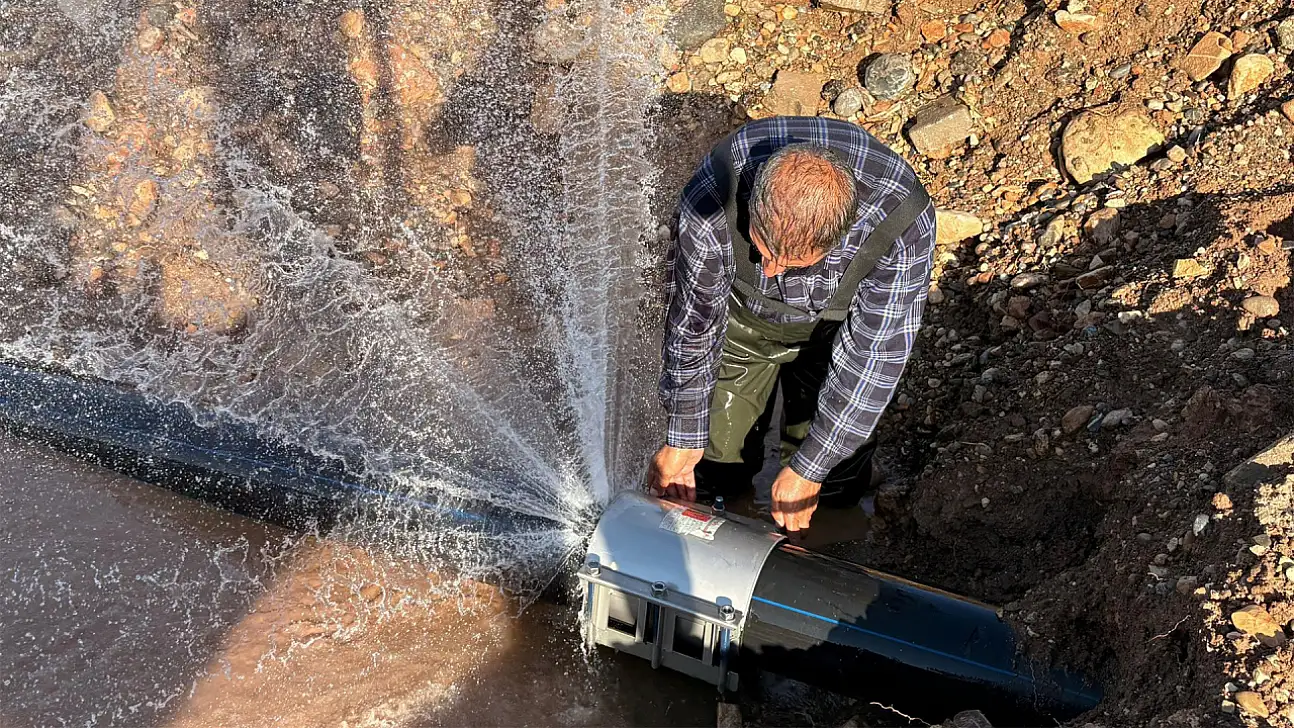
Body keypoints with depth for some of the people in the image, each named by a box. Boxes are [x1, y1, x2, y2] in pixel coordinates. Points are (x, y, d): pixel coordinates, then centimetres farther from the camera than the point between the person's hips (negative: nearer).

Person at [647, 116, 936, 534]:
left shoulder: (903, 221, -41)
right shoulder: (711, 200, -40)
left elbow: (875, 354, -28)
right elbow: (693, 320, -22)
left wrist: (808, 469, -22)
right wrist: (683, 440, -12)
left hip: (834, 326, 0)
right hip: (739, 315, 1)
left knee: (835, 485, 5)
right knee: (716, 465, 10)